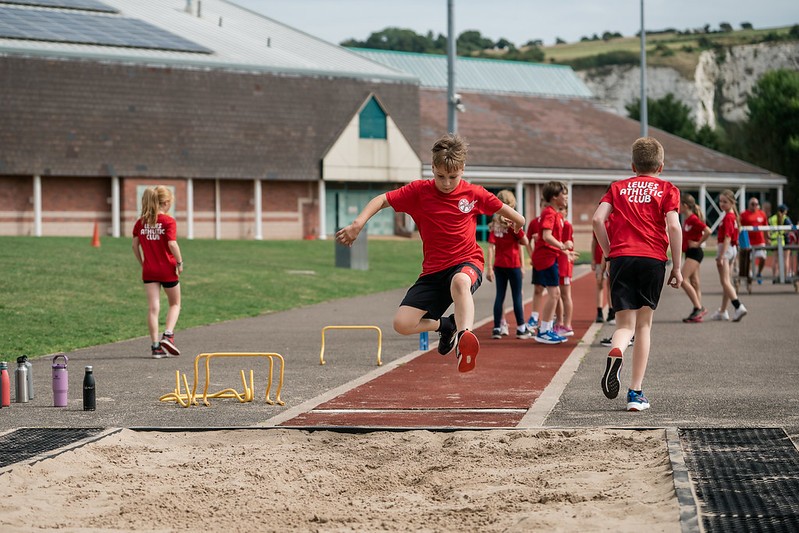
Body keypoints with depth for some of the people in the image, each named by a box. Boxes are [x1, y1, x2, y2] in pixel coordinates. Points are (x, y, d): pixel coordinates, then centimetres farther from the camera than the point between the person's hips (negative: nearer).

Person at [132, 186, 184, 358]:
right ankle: (168, 336, -3)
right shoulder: (168, 221, -11)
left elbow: (135, 245, 5)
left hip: (149, 271, 3)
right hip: (167, 269, -3)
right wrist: (179, 263, -9)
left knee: (153, 307, 3)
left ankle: (156, 346, 0)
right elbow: (172, 244, -20)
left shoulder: (141, 222, 4)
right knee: (175, 304, 15)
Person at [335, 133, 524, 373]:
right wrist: (358, 223, -18)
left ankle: (464, 335, -55)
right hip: (433, 270, 3)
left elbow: (501, 207, 18)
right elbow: (381, 200, -3)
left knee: (460, 281, -42)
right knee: (402, 324, -11)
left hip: (467, 263, -2)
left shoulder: (473, 194, -1)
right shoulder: (419, 191, -2)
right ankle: (444, 325, 18)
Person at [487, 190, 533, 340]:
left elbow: (491, 247, -3)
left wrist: (489, 268, -5)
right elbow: (525, 242, -11)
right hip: (513, 264, -4)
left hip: (499, 265, 4)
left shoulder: (494, 224, 1)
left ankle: (497, 328, 5)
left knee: (500, 295, 8)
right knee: (517, 296, 4)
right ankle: (521, 328, 9)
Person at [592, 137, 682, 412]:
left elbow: (597, 219, 1)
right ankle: (636, 392, 6)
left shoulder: (618, 187, 16)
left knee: (625, 324, 2)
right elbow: (673, 226, -4)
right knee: (643, 325, 9)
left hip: (621, 258, 1)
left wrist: (609, 252, 10)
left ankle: (615, 353, -35)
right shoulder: (667, 189, 10)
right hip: (653, 259, -1)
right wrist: (677, 267, 1)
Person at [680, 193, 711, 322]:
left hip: (694, 252, -10)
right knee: (694, 283, 8)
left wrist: (698, 243, -17)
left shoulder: (693, 219, -16)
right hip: (690, 253, 10)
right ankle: (697, 313, 8)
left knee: (683, 279, -16)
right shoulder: (687, 220, 13)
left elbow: (708, 231, -25)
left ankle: (698, 307, -13)